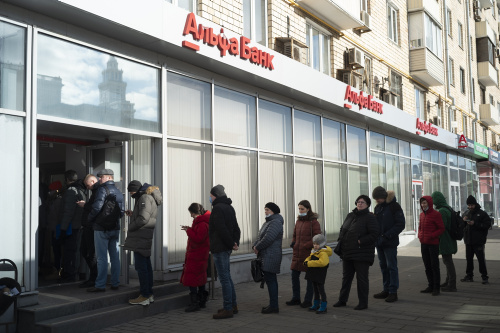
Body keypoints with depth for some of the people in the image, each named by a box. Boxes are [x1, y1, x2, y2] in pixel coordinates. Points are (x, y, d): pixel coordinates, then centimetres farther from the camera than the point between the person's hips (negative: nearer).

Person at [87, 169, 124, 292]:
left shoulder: (102, 189, -11)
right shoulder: (119, 192, 12)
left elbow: (97, 207, -20)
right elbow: (122, 211, 12)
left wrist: (90, 219, -5)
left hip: (102, 228, -7)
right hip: (115, 228, 7)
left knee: (102, 258, -3)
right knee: (115, 257, 10)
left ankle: (100, 285, 0)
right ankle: (115, 283, 15)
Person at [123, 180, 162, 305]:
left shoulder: (145, 198, -13)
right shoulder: (144, 198, 20)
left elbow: (143, 219, -21)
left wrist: (130, 227, -10)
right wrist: (132, 214, 11)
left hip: (141, 239, -11)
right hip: (145, 239, 11)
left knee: (141, 267, -8)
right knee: (146, 266, 13)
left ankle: (144, 296, -4)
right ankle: (149, 294, 20)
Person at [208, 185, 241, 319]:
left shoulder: (218, 208, -14)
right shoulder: (229, 207, 15)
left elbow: (222, 230, -21)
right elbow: (236, 228, 14)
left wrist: (231, 244, -12)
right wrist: (235, 242, 5)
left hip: (220, 248, -10)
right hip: (226, 248, 10)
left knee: (224, 278, -5)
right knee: (227, 277, 16)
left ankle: (228, 309, -1)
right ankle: (233, 305, 23)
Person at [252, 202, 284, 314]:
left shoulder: (276, 223, -14)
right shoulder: (268, 222, 20)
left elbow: (268, 238, -24)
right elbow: (260, 236, 20)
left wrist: (257, 247, -12)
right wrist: (255, 246, 2)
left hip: (271, 257, -11)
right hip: (266, 256, 11)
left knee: (270, 279, -9)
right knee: (271, 279, 14)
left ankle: (274, 306, -4)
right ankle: (273, 305, 22)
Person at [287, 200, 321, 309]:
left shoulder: (313, 222, -9)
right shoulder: (298, 221, 11)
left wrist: (305, 246, -18)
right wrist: (293, 243, 3)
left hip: (309, 254, -6)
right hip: (297, 254, 6)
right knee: (294, 276, 7)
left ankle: (308, 300, 13)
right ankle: (296, 298, 19)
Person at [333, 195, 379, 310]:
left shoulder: (370, 218, -9)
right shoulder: (350, 216, 12)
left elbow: (374, 235, -15)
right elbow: (342, 229, 21)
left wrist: (360, 242, -19)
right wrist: (340, 240, 6)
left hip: (362, 254, -7)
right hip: (347, 253, 7)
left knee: (362, 278, 1)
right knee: (346, 277, 15)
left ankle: (363, 303, 12)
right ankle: (342, 300, 26)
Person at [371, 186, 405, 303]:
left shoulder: (394, 206, -9)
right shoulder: (377, 207, 12)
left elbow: (400, 224, -13)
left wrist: (387, 236, -18)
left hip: (390, 242, -7)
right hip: (379, 242, 7)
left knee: (391, 266, -3)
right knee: (383, 266, 11)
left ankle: (393, 292, 4)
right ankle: (386, 290, 20)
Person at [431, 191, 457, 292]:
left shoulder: (442, 211, -21)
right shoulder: (448, 208, 12)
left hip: (445, 241, -10)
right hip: (449, 240, 10)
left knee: (448, 262, -4)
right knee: (448, 261, 19)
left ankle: (452, 285, 1)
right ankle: (448, 281, 31)